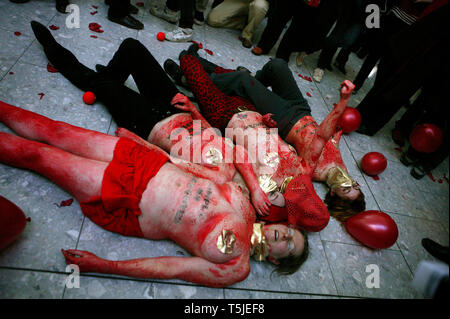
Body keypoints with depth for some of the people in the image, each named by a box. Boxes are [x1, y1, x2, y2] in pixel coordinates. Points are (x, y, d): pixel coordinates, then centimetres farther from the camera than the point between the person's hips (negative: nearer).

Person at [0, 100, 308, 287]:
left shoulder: (235, 268, -13)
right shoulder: (247, 206, -1)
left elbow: (171, 268, -16)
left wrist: (102, 265, -16)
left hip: (124, 206, -4)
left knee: (37, 154, 2)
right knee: (53, 130, 9)